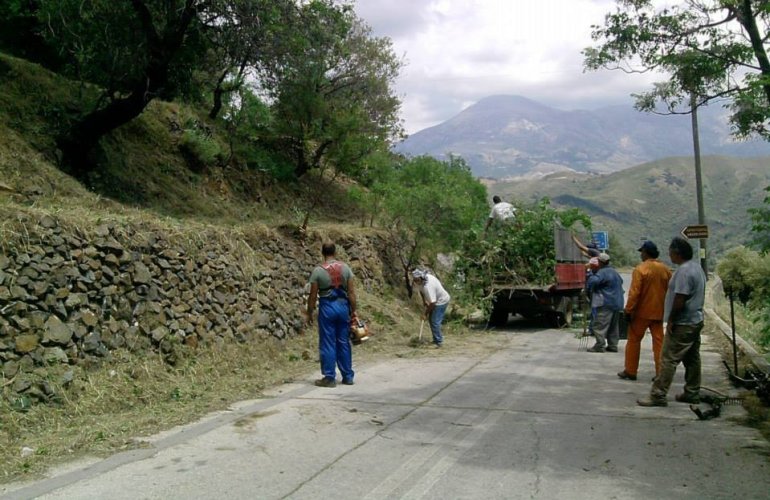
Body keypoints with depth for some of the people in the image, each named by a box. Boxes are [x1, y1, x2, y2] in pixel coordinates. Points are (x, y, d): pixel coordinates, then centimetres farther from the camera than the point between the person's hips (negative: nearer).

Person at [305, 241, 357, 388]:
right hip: (343, 306, 3)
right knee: (344, 342, 11)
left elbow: (313, 295, -5)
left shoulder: (318, 270, -7)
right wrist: (353, 310, 7)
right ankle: (348, 376, 18)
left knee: (328, 343, 3)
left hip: (327, 307, -3)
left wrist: (309, 313, 5)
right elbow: (351, 292, 1)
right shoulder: (345, 268, 1)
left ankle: (329, 377, 5)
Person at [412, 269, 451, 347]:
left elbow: (432, 303, -32)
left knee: (435, 322, -13)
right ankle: (437, 339, 24)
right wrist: (424, 301, 3)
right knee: (431, 319, 14)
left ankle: (438, 342, -6)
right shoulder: (421, 281, -8)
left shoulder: (428, 286, -36)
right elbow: (421, 290, 14)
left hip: (441, 301, -10)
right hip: (436, 300, 10)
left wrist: (425, 314, -20)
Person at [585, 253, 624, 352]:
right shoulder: (614, 272, 17)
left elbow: (593, 281, -26)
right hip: (617, 303, 10)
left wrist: (591, 273, -8)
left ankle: (599, 346, -11)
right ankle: (613, 345, 18)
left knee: (600, 325, -8)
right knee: (613, 326, 15)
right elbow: (621, 281, 32)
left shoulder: (602, 272, -14)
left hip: (606, 304, -10)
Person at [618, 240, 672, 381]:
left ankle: (630, 371, 11)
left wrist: (628, 310, -11)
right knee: (659, 342, 8)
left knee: (634, 340, 7)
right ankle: (660, 372, 6)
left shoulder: (640, 269, -13)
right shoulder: (665, 269, 5)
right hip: (658, 312, 5)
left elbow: (634, 292, -17)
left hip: (642, 312, -5)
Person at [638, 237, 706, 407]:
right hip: (696, 321, 10)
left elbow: (679, 300, -24)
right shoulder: (696, 267, 13)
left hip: (683, 324, -10)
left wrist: (671, 320, -14)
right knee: (692, 359, 14)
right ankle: (692, 393, 22)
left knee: (668, 359, -8)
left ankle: (658, 395, -7)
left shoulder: (684, 271, -20)